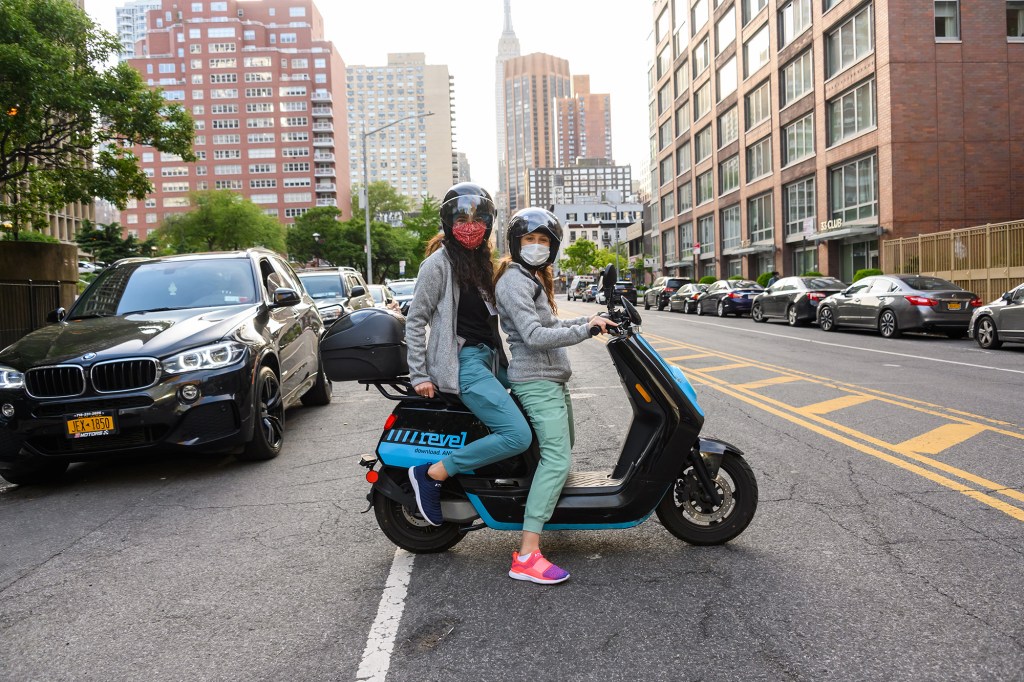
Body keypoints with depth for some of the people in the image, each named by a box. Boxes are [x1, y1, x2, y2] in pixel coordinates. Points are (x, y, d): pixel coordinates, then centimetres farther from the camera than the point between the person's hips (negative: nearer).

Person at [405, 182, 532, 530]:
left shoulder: (481, 260, 16)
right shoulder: (439, 262, -8)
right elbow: (415, 320, -9)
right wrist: (419, 376, -12)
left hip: (489, 358, 9)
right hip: (463, 363, -9)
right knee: (518, 435, -19)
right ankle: (432, 473, -12)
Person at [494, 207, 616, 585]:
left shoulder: (536, 277, 17)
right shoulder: (514, 280, -15)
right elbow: (534, 335, -24)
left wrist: (587, 319, 10)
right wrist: (585, 330, -23)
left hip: (552, 378, 11)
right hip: (536, 380, -11)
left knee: (563, 444, 25)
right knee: (556, 458, -19)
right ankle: (527, 555, -22)